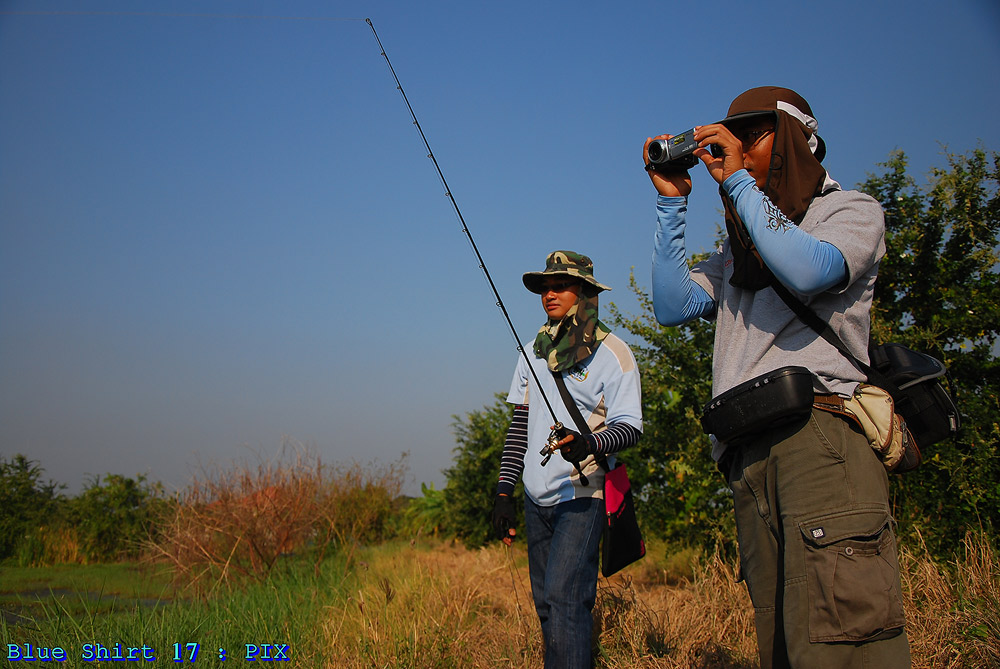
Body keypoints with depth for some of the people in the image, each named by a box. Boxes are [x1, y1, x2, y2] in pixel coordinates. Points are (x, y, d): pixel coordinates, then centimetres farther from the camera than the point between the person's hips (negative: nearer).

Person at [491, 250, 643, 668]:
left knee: (564, 596, -16)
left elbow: (630, 426, -10)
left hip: (583, 495, -6)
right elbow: (519, 426, 14)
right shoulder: (534, 352, 12)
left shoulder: (612, 353, -4)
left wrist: (589, 444, -30)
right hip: (538, 497, 6)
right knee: (545, 602, 8)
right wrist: (504, 492, 8)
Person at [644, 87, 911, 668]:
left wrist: (738, 181, -3)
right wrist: (672, 202, 13)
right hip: (750, 456, 6)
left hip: (822, 429, -6)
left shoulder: (853, 210, 13)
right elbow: (673, 307, 15)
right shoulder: (737, 253, 31)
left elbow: (806, 272, -11)